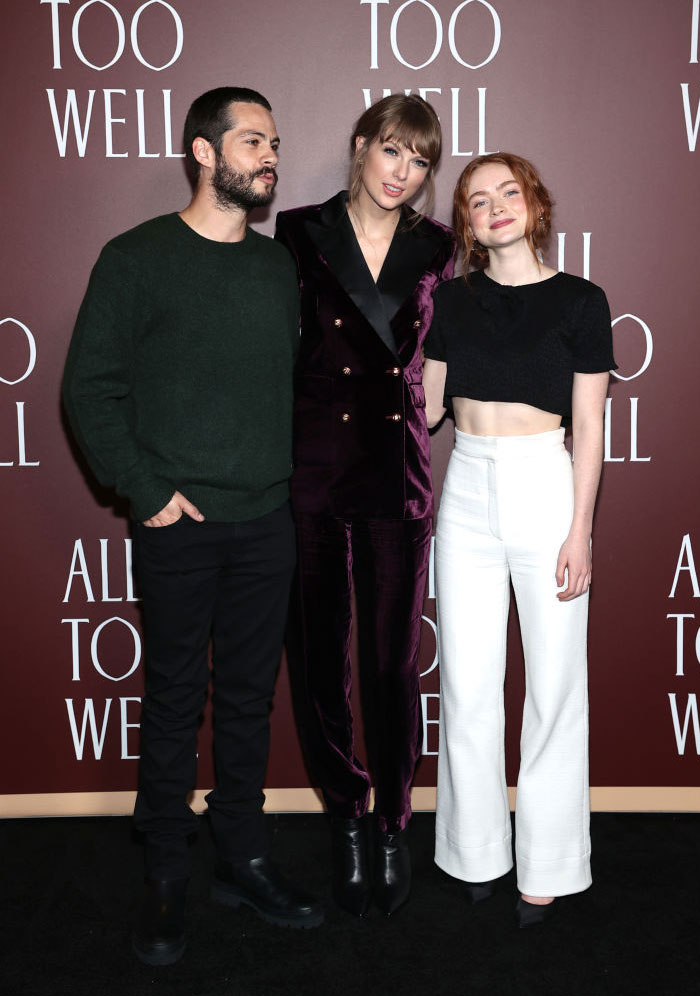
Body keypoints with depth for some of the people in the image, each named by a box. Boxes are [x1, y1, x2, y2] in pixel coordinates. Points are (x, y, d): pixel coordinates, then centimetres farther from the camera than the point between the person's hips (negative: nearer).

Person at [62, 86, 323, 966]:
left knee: (250, 696, 11)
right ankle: (164, 878, 18)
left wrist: (292, 476, 4)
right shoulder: (136, 258, -3)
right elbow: (89, 388, -6)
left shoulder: (279, 266, 12)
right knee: (175, 699, 4)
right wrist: (147, 491, -11)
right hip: (180, 525, -4)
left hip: (268, 522, 4)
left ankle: (243, 860, 25)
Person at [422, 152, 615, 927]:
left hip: (545, 491, -3)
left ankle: (546, 864, 19)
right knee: (467, 686, 6)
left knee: (553, 684, 3)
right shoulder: (452, 301, 7)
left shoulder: (579, 302, -1)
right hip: (467, 492, 3)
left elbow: (588, 425, -4)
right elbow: (428, 404, 12)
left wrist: (580, 530, -8)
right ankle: (477, 850, 24)